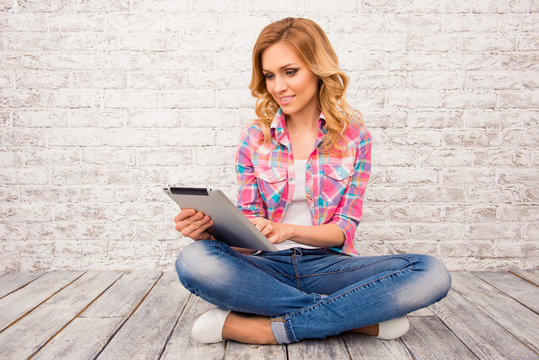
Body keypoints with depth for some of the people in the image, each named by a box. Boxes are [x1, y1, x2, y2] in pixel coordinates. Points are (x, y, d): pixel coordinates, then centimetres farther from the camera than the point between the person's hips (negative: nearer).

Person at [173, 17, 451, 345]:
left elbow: (345, 229, -2)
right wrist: (211, 229, -20)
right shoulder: (254, 138, 4)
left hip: (328, 265, -1)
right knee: (194, 259, -31)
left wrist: (288, 230, -22)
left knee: (432, 273, -25)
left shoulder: (353, 135, 2)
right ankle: (360, 316, -22)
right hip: (269, 267, 1)